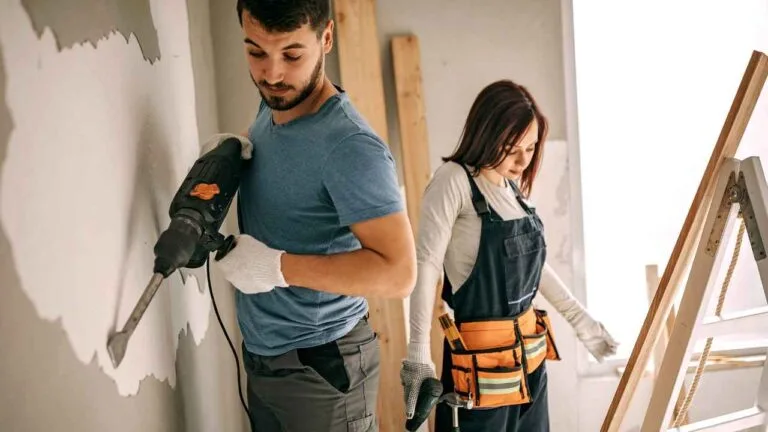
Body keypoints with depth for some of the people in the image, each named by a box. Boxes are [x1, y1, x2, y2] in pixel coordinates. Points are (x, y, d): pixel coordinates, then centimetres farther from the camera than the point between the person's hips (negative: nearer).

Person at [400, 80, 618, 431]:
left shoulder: (514, 187, 10)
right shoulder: (454, 180, -13)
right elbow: (425, 265, -18)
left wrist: (580, 319, 21)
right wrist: (418, 354, -24)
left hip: (530, 348, 8)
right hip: (482, 352, -7)